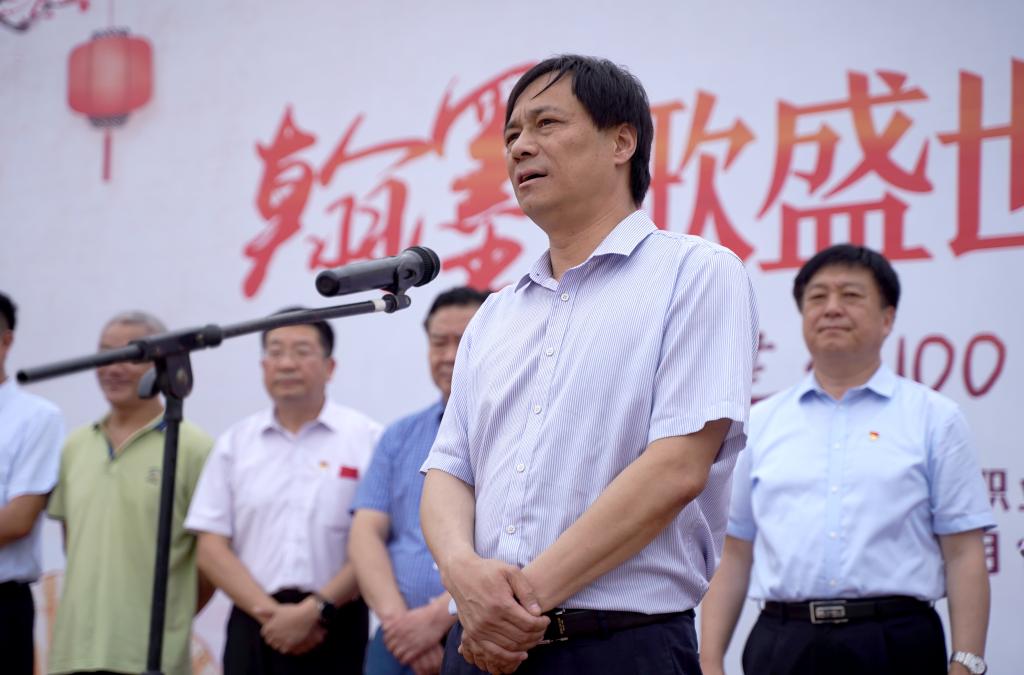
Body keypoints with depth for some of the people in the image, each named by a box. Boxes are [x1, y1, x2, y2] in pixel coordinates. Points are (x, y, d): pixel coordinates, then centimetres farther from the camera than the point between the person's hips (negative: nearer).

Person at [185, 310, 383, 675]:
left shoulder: (367, 439, 1)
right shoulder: (234, 443, 11)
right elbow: (211, 548, 6)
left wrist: (313, 610, -12)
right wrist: (270, 612, -7)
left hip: (334, 630, -3)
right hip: (255, 627, 3)